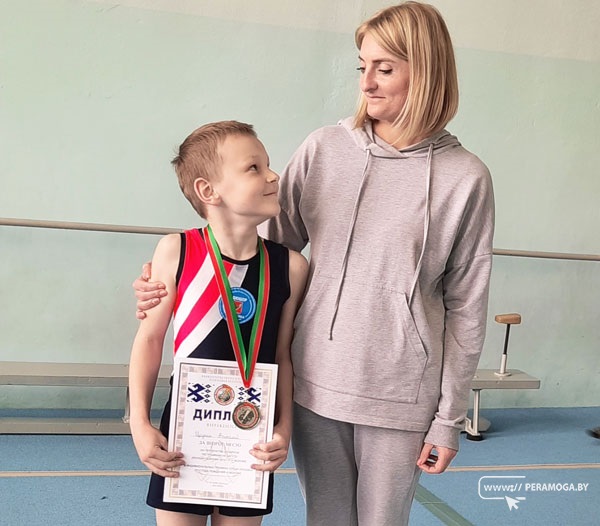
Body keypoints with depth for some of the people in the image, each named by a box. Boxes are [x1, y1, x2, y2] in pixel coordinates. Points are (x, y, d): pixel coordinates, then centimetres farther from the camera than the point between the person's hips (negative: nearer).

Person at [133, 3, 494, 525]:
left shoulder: (465, 178, -5)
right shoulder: (324, 149, 0)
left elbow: (465, 305, -1)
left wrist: (450, 417, 1)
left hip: (399, 397, -2)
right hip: (315, 383, 2)